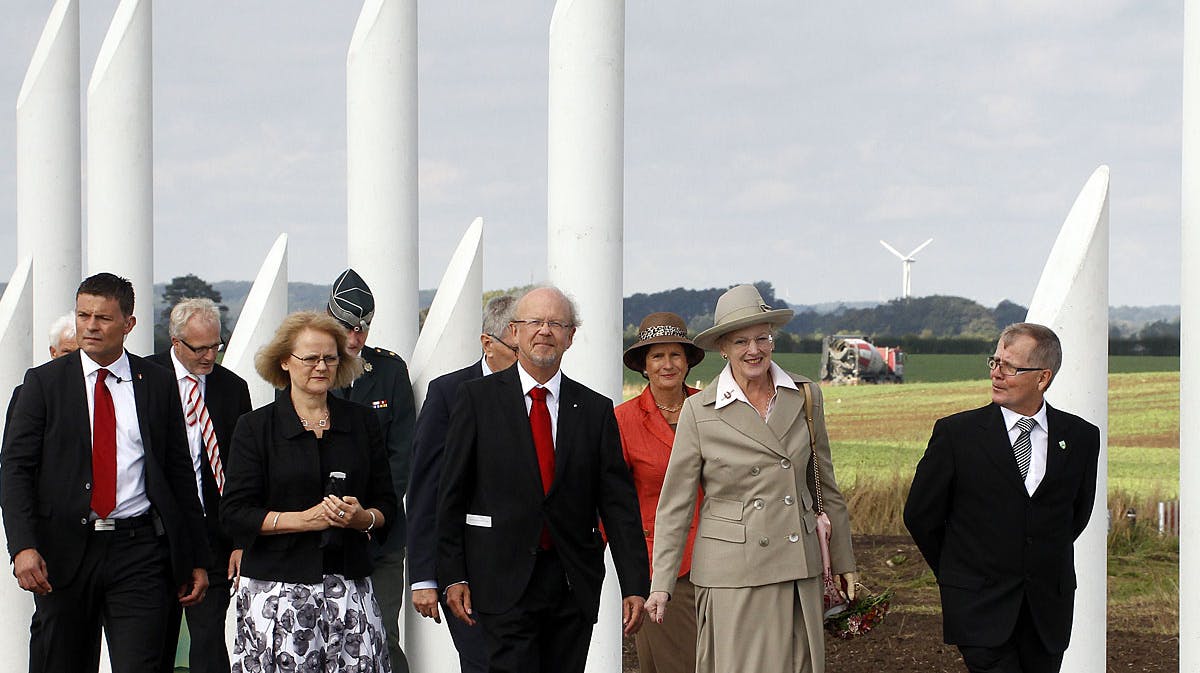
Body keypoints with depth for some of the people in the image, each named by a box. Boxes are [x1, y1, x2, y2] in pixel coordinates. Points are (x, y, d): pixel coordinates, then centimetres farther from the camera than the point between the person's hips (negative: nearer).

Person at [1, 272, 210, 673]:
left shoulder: (157, 385, 8)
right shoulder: (44, 382, 4)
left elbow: (180, 475, 11)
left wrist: (197, 560, 9)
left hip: (138, 550, 0)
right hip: (63, 550, 0)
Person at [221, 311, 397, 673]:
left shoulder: (361, 421, 13)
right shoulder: (256, 426, 4)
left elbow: (387, 504, 14)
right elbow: (235, 514, -3)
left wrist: (362, 518, -8)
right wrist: (305, 518, -13)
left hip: (348, 583, 2)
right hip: (277, 585, -2)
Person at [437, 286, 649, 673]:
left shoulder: (595, 409, 9)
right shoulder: (477, 399, 3)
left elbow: (618, 503, 6)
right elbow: (452, 493, 3)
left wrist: (635, 586, -1)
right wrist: (452, 576, -4)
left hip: (575, 583, 3)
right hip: (505, 580, -3)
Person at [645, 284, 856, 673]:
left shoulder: (805, 397, 5)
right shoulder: (699, 411, -4)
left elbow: (826, 484, 14)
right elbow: (675, 505, 0)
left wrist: (843, 563, 16)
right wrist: (661, 584, -4)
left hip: (800, 567, 3)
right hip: (733, 572, -3)